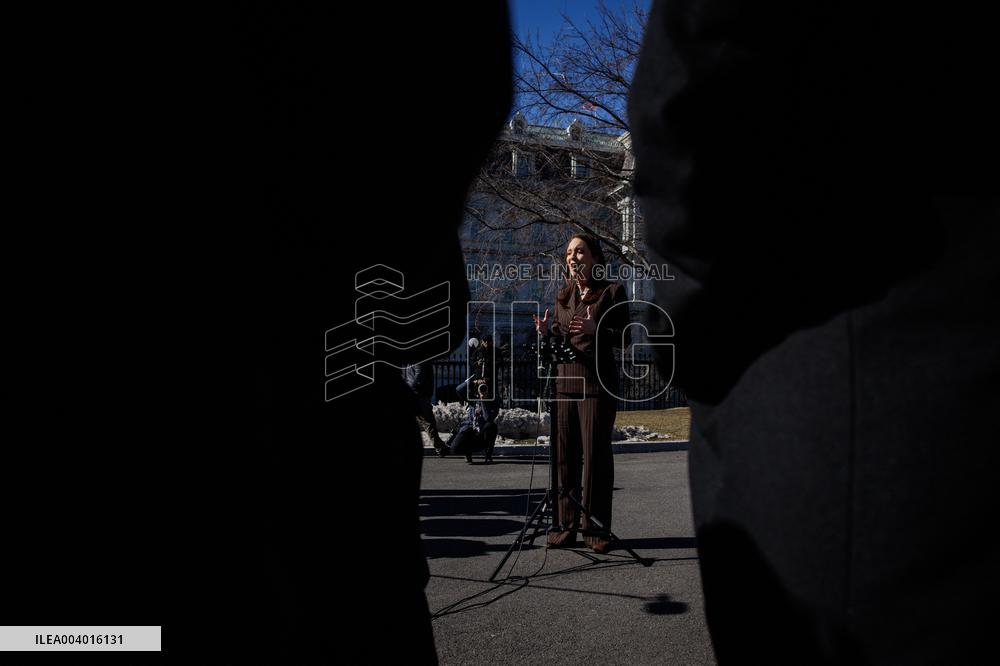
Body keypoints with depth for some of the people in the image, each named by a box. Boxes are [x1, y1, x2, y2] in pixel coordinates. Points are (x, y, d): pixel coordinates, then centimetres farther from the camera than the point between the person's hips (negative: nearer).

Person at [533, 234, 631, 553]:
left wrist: (596, 329, -20)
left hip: (597, 383, -5)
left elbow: (624, 339, -3)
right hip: (564, 380, 5)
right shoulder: (564, 295, 18)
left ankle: (596, 528, 5)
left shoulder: (612, 291, 2)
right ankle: (565, 525, 10)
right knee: (564, 455, 3)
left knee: (595, 455, -3)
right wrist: (547, 333, -2)